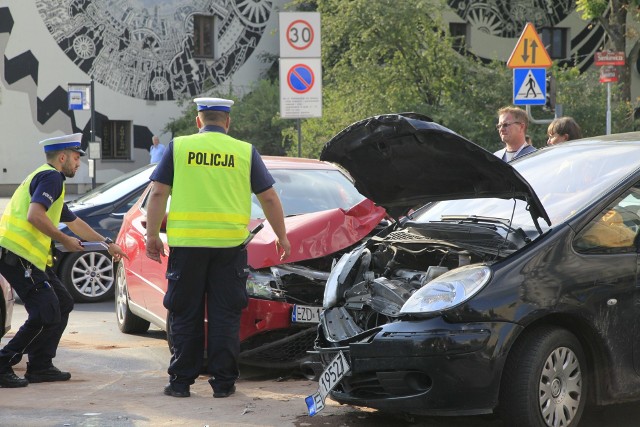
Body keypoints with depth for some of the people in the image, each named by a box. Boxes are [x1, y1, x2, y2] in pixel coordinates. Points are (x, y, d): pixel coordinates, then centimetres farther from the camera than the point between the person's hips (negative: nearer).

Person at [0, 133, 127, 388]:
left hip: (29, 258, 10)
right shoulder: (51, 177, -7)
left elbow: (74, 222, 38)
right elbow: (34, 215, -23)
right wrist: (64, 240, -14)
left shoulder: (45, 177, 27)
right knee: (47, 314, -11)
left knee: (63, 304, 14)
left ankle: (40, 366, 16)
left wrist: (107, 243, 44)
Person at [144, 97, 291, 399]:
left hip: (186, 243, 0)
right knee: (225, 315, 7)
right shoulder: (245, 152, 7)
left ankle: (181, 381, 10)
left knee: (185, 314, 8)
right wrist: (282, 237, 18)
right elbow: (268, 198, 9)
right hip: (230, 243, 0)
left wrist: (152, 235, 8)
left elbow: (158, 194, 2)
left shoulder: (178, 147, 5)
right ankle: (223, 382, 7)